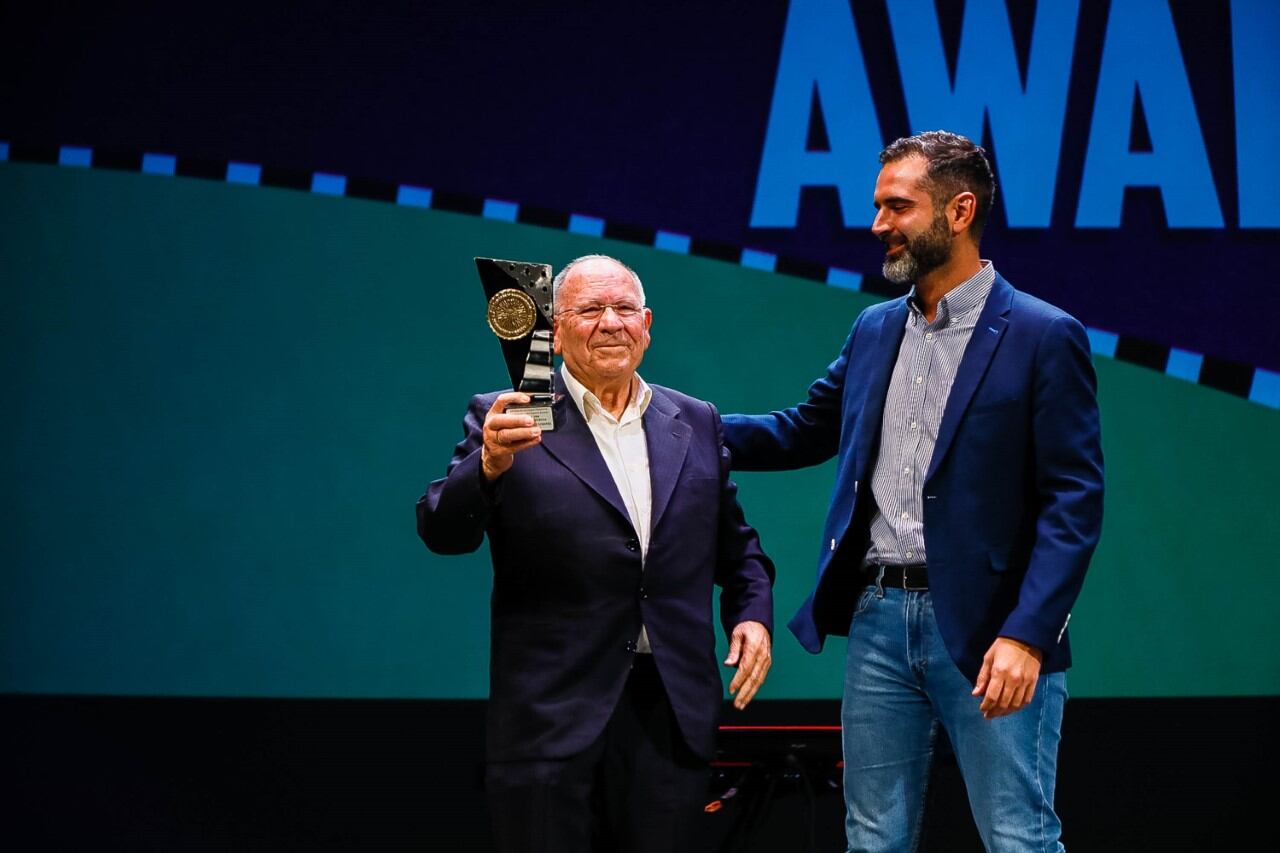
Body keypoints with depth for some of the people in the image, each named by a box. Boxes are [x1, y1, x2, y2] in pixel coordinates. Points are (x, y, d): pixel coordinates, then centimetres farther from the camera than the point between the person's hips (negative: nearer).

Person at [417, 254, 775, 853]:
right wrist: (490, 465, -29)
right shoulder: (506, 421, 0)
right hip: (553, 715, -3)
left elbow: (734, 544, 21)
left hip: (672, 713, 3)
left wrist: (753, 613, 4)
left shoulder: (695, 424, 13)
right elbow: (442, 532, -11)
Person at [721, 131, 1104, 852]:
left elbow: (1074, 502, -11)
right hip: (878, 621, 6)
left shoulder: (1043, 336, -7)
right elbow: (806, 430, 23)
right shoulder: (875, 330, 13)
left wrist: (1026, 635, -20)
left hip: (985, 630, -6)